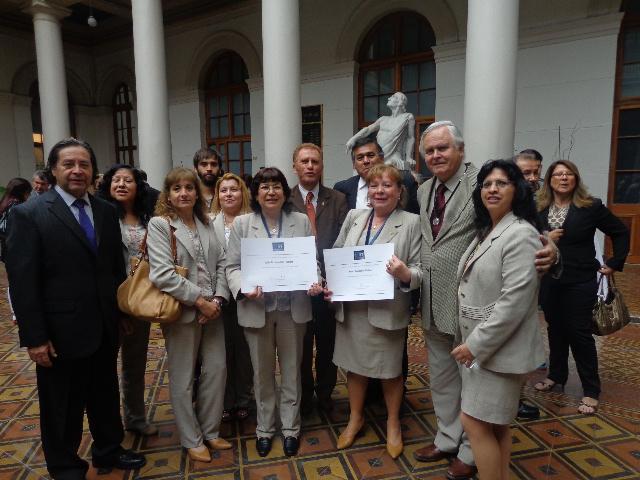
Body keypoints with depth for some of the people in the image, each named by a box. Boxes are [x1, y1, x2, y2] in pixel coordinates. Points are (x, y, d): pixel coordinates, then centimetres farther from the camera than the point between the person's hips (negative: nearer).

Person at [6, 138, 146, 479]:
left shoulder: (106, 211, 5)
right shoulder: (29, 214, -10)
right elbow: (22, 282, -13)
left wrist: (123, 311, 8)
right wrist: (34, 337, -14)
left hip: (105, 328, 5)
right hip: (61, 333, -4)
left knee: (106, 395, 21)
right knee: (63, 407, 15)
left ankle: (108, 450, 43)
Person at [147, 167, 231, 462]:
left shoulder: (206, 224, 10)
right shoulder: (159, 224, -7)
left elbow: (220, 264, 8)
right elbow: (162, 274, -17)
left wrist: (218, 299, -7)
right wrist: (199, 301, -17)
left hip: (212, 309, 5)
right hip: (182, 311, -5)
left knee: (217, 369, 10)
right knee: (183, 379, 8)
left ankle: (210, 431, 31)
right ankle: (192, 440, 27)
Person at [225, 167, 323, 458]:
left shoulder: (302, 221, 4)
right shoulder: (241, 224, 1)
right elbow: (233, 266, -2)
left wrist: (314, 283, -16)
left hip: (293, 307, 1)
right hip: (257, 308, 0)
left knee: (291, 369, 13)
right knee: (262, 371, 14)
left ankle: (290, 427, 32)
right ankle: (264, 428, 34)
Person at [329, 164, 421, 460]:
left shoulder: (412, 222, -7)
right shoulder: (354, 217, 6)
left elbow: (420, 271, -8)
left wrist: (405, 273, -30)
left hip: (388, 311, -3)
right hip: (351, 308, 4)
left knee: (390, 369, 14)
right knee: (355, 365, 18)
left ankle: (393, 423, 40)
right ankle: (355, 418, 42)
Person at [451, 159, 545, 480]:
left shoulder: (521, 234, -17)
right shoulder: (486, 231, 11)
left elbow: (514, 302, -23)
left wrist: (476, 344, -19)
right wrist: (471, 341, 15)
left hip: (498, 347, -9)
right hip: (479, 344, 9)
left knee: (475, 423, -1)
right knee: (494, 424, 18)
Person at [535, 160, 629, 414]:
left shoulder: (591, 207, -5)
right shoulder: (539, 209, 0)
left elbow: (621, 232, 4)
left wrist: (614, 263, 0)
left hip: (580, 282, -3)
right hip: (548, 281, 3)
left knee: (579, 333, 2)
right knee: (555, 329, 15)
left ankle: (591, 391, 16)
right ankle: (556, 375, 33)